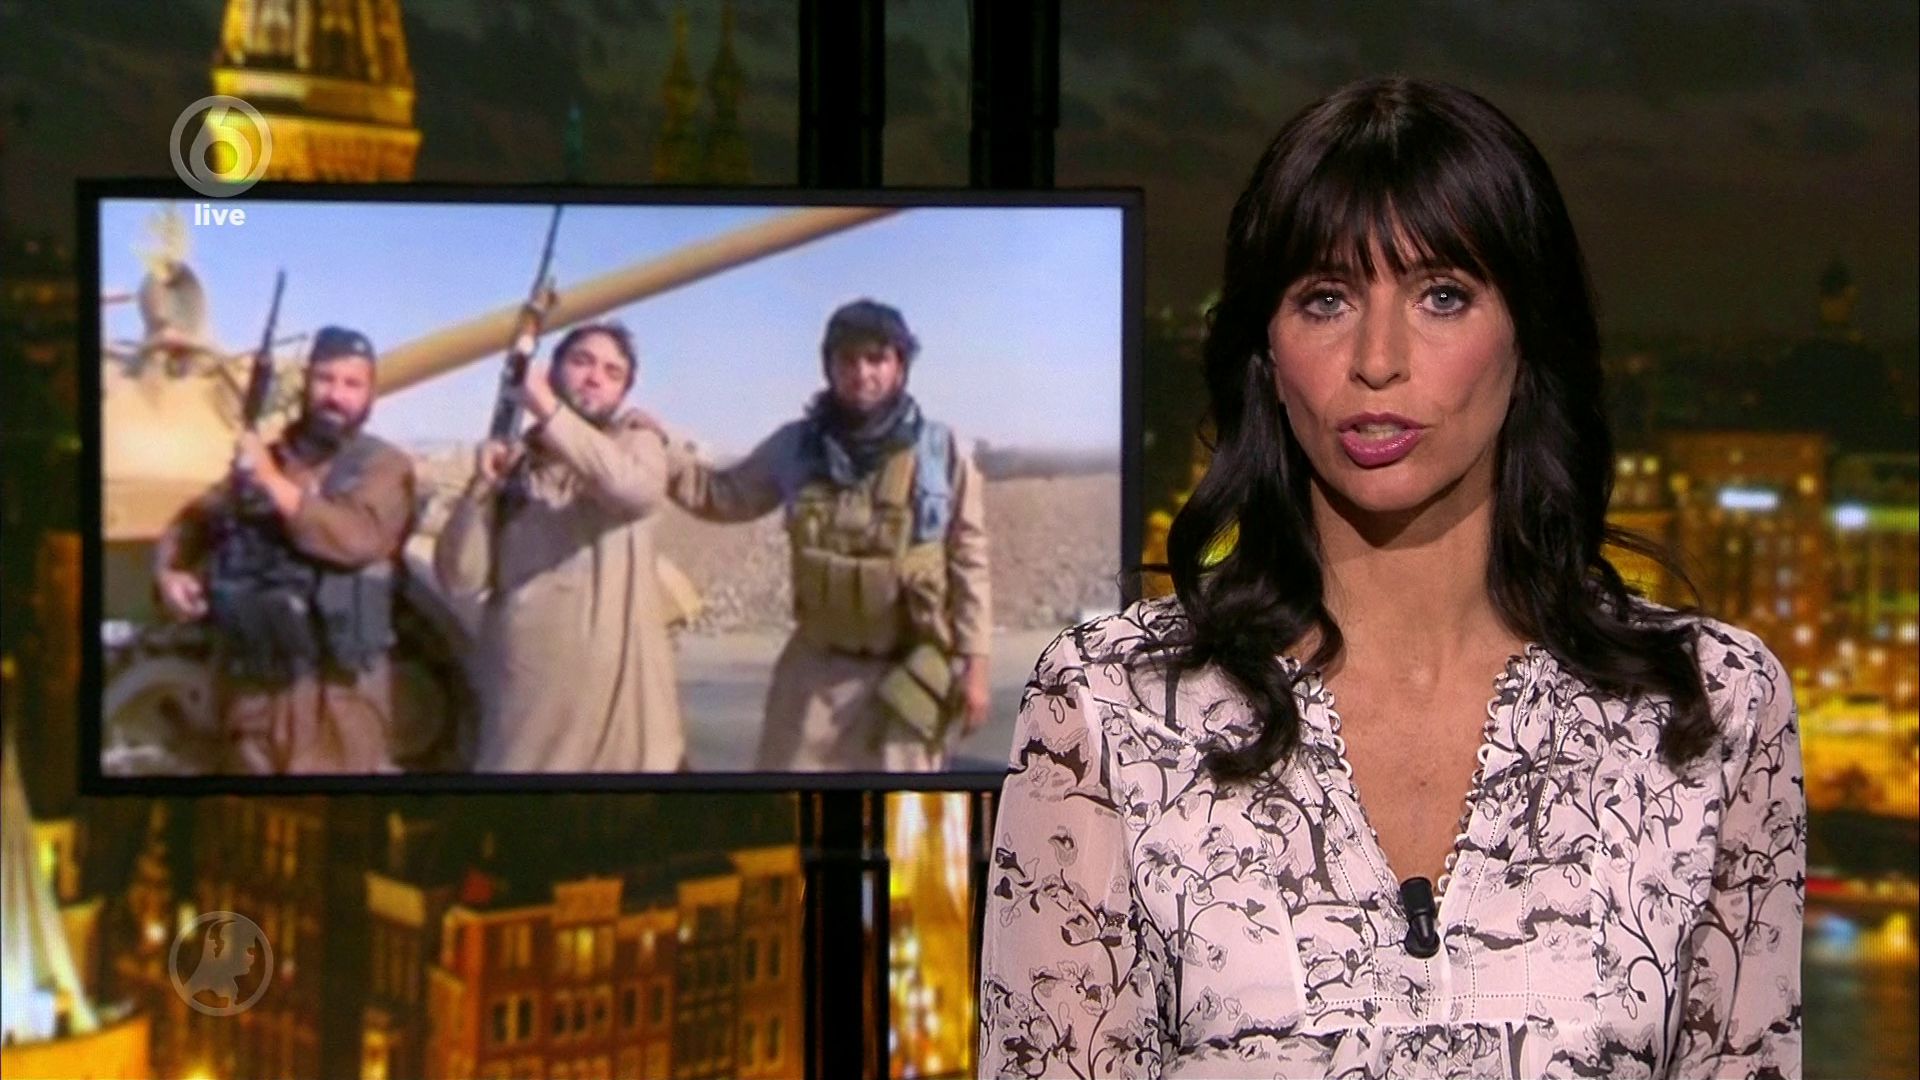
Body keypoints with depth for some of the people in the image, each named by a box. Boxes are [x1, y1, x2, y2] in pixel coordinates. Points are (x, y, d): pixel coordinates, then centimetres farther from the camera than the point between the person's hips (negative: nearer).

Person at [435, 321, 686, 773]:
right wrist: (482, 486, -9)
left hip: (618, 686, -2)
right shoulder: (513, 462, 11)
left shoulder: (635, 442, 7)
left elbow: (637, 489, -19)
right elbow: (461, 577, 3)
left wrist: (550, 412, -16)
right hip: (524, 693, 2)